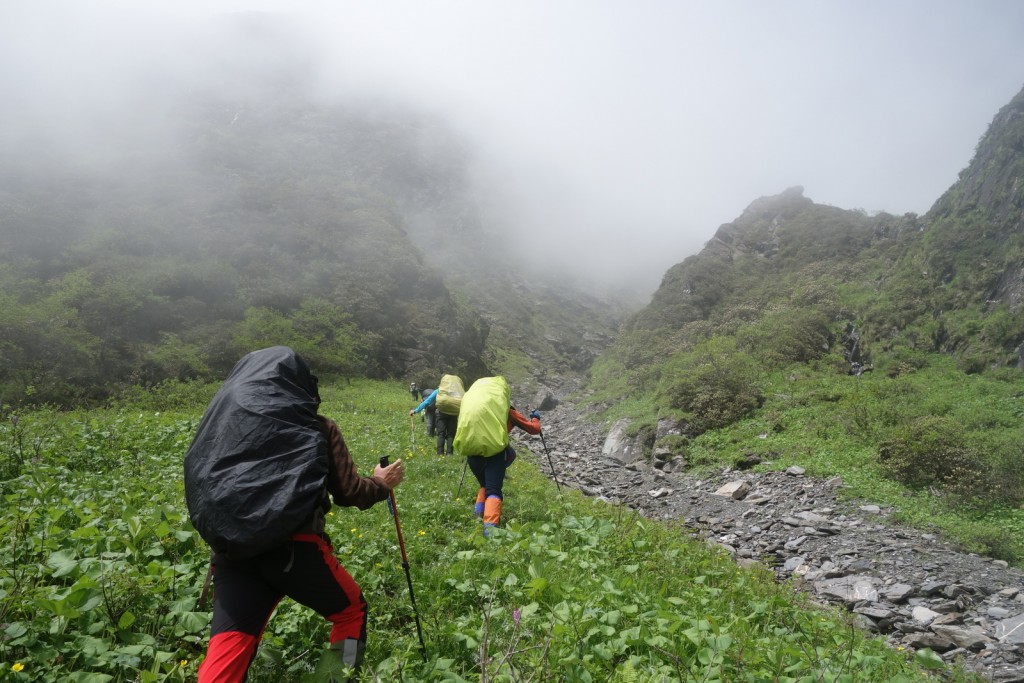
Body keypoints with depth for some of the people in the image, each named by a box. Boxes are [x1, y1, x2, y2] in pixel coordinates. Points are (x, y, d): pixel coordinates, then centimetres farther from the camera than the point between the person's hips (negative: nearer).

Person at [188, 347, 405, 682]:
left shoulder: (223, 417, 14)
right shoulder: (316, 426, 4)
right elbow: (347, 492, 6)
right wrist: (381, 484, 25)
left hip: (231, 548, 4)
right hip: (294, 545, -3)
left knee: (227, 650, 8)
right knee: (350, 611, 21)